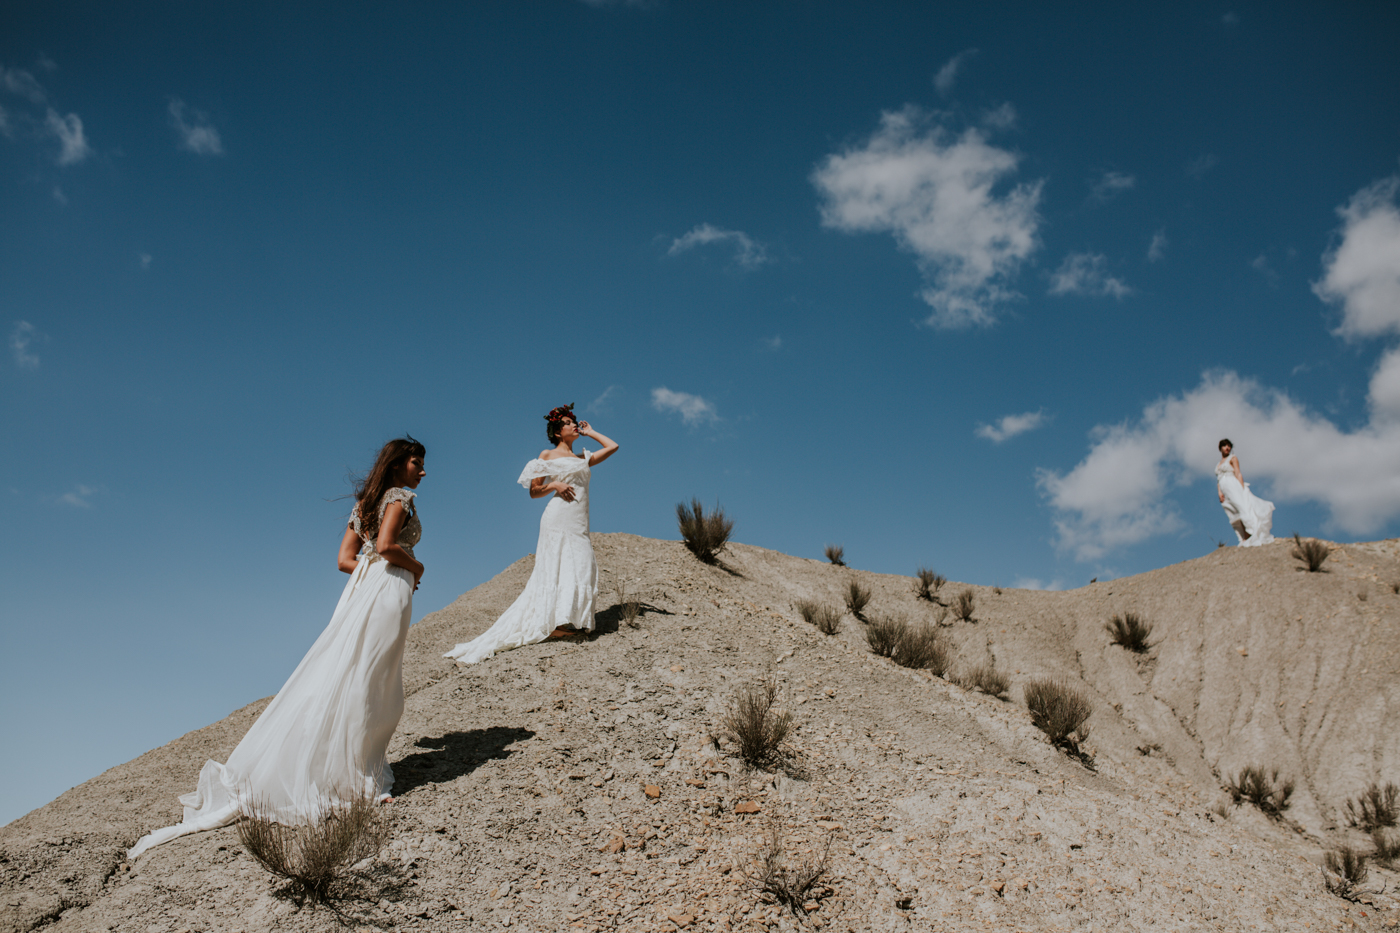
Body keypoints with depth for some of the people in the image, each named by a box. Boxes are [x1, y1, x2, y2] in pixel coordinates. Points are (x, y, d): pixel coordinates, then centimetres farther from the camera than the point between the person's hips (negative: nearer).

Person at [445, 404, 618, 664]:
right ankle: (551, 623, -8)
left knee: (580, 567, -4)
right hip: (558, 516, -5)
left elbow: (613, 447, 19)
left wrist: (590, 432, 23)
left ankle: (565, 622, -2)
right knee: (556, 566, -10)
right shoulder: (548, 455, 9)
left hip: (579, 523, 5)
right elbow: (534, 491, 8)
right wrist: (554, 485, -10)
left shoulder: (584, 458, 20)